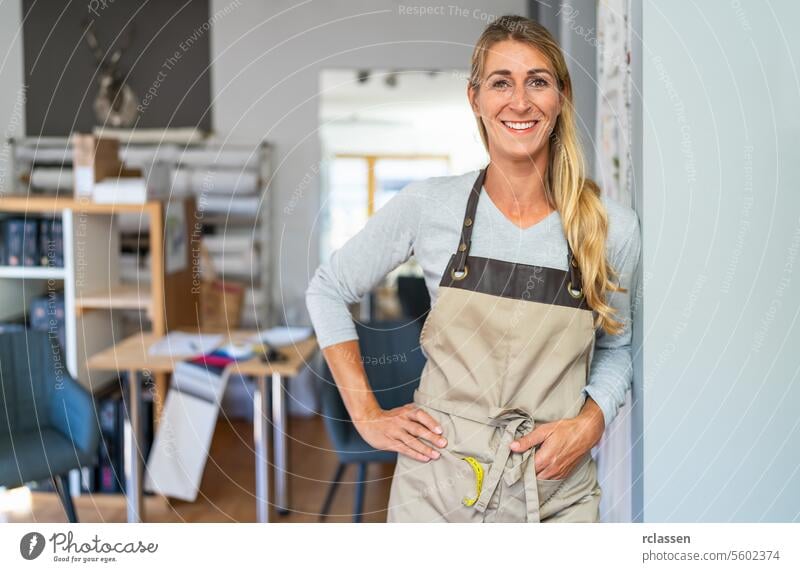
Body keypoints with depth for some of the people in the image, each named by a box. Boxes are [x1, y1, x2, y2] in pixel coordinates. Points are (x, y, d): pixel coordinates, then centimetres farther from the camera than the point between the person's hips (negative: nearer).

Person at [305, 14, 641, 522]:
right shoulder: (428, 205, -6)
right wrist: (367, 415, 0)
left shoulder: (612, 227, -4)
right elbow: (327, 290, 5)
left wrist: (590, 423, -7)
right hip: (438, 485, 0)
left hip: (558, 492, 1)